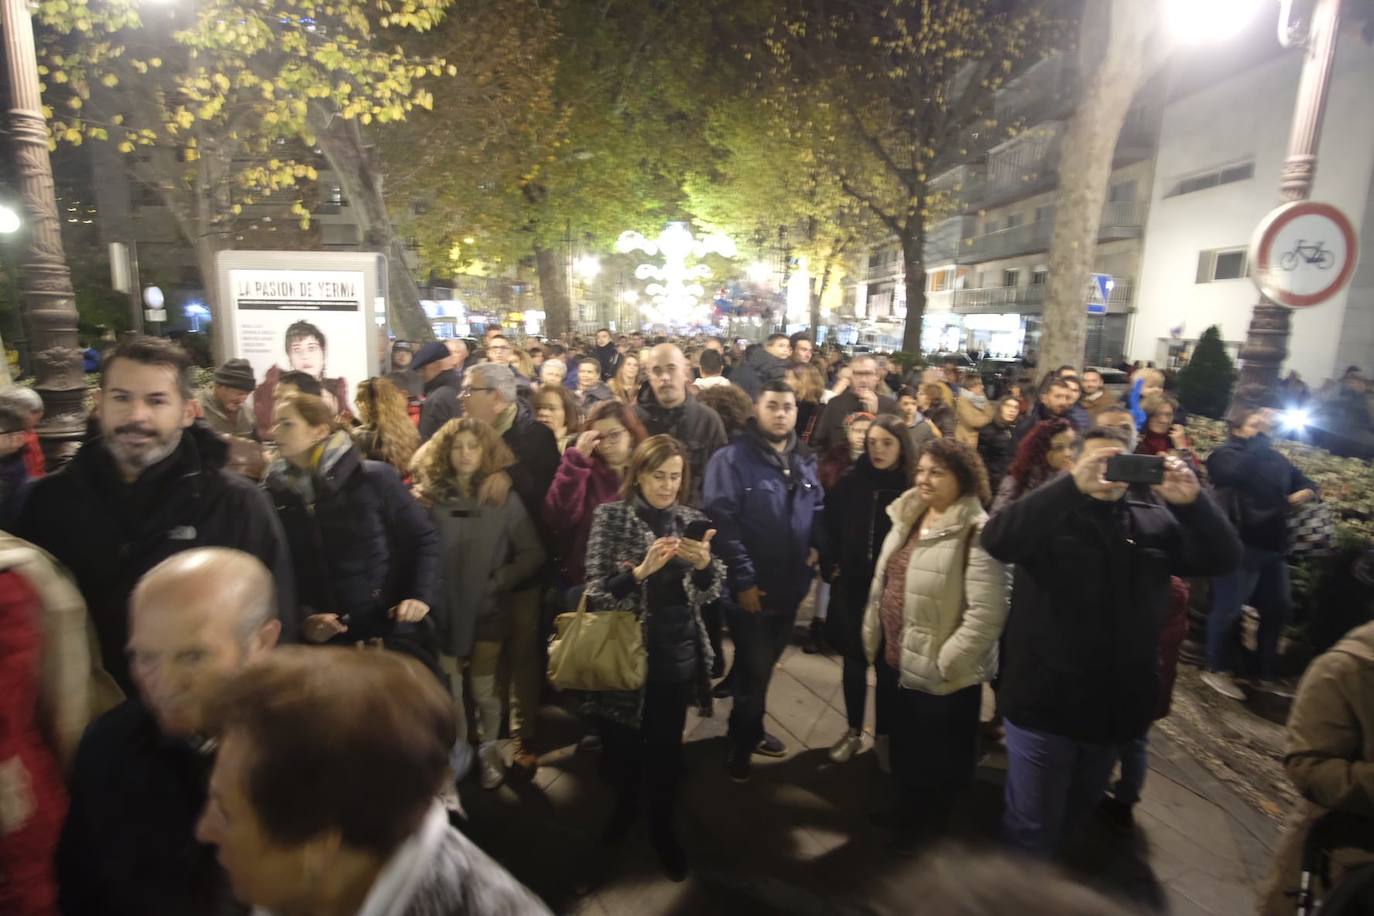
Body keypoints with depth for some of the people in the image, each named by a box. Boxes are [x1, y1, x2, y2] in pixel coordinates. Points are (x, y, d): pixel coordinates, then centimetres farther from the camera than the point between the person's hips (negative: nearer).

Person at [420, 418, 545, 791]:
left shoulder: (503, 497, -5)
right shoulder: (432, 496, -2)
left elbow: (533, 553, -5)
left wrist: (498, 581, -12)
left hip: (486, 609, -1)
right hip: (444, 609, 1)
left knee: (484, 688, 6)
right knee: (449, 689, 10)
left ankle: (489, 749, 32)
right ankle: (458, 752, 33)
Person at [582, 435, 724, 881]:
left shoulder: (690, 521, 2)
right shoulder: (611, 516, -7)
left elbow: (707, 594, 4)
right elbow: (597, 592, -12)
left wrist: (704, 564, -17)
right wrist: (642, 569, -27)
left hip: (677, 655, 2)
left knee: (667, 747, 10)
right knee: (622, 744, 13)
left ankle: (663, 828, 34)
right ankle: (623, 808, 43)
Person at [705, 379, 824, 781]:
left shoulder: (804, 462, 9)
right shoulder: (732, 459, -15)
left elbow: (818, 508, 21)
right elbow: (722, 522, -21)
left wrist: (816, 544, 2)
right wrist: (743, 579, -22)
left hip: (790, 586, 7)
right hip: (750, 588, -6)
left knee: (764, 666, 21)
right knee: (754, 669, 4)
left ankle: (751, 731, 42)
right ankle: (741, 745, 26)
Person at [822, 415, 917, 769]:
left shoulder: (913, 490, -8)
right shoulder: (850, 483, -2)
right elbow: (829, 525, 6)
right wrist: (832, 565, 0)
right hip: (852, 587, 2)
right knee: (854, 661, 14)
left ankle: (883, 736, 28)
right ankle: (853, 732, 31)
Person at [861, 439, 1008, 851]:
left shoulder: (975, 533, -21)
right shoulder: (907, 518, 4)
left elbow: (986, 614, -27)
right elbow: (881, 583, 13)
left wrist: (944, 665, -22)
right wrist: (872, 637, 12)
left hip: (938, 675, -7)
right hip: (894, 660, 8)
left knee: (936, 761, 15)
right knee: (901, 750, 26)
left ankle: (926, 827, 39)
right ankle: (907, 813, 50)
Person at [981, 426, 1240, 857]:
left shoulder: (1154, 519, 5)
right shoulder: (1050, 514, -11)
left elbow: (1224, 558, -1)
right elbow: (997, 539, -30)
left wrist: (1194, 502, -20)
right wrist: (1075, 484, -38)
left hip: (1115, 705, 5)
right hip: (1045, 702, -5)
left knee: (1076, 818, 27)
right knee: (1033, 830, 6)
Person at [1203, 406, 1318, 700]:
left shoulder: (1275, 458, 12)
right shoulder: (1226, 455, -8)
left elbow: (1305, 481, 22)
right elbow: (1241, 471, -30)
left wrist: (1306, 491, -2)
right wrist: (1261, 436, -25)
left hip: (1274, 546, 8)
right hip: (1240, 545, -8)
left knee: (1276, 610, 16)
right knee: (1228, 608, -2)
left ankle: (1268, 674, 31)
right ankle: (1217, 670, 12)